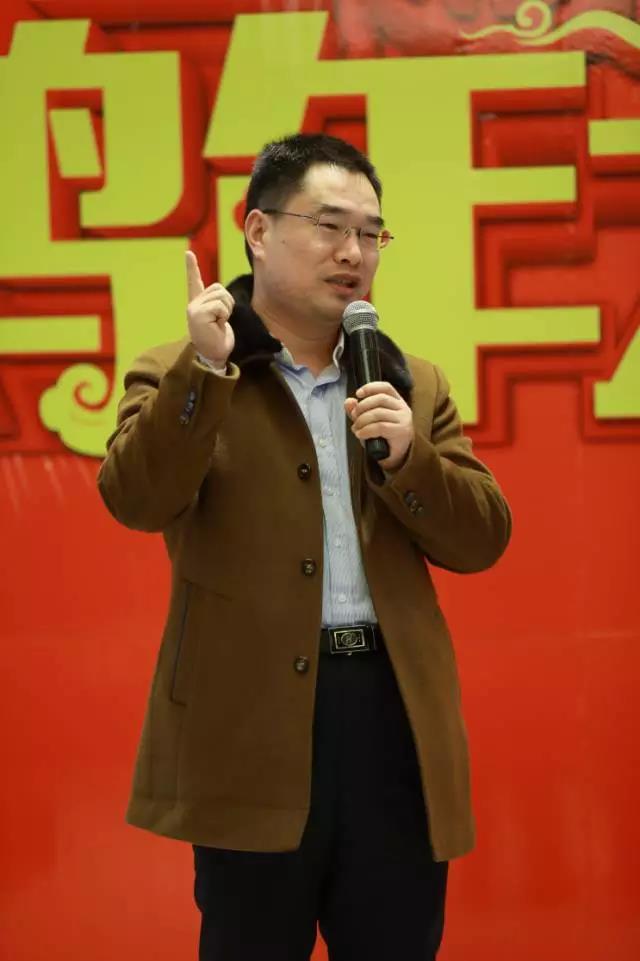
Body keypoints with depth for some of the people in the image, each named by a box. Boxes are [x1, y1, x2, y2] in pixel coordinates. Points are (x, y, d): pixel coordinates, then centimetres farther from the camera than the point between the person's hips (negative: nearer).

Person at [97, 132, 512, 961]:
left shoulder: (413, 386, 14)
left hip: (395, 714, 4)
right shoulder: (181, 379, 3)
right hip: (256, 721, -4)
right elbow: (136, 500, -14)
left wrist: (405, 455, -9)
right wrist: (206, 367, -22)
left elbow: (481, 539, 8)